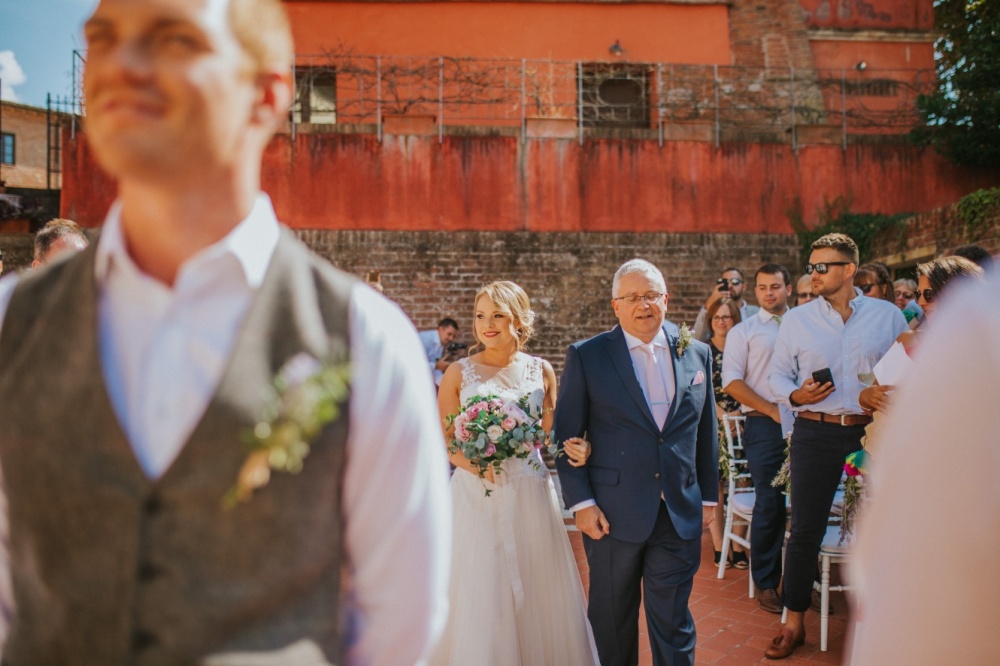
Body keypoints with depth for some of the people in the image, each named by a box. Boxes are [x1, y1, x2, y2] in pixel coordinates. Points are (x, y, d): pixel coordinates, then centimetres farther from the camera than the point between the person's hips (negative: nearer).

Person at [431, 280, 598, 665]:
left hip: (530, 495, 2)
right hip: (476, 496, -1)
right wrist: (473, 463, -18)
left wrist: (571, 450, -13)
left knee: (537, 594, 9)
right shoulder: (459, 373, -1)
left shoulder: (541, 370, 4)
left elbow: (550, 437, 8)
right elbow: (442, 440, 0)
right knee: (480, 596, 3)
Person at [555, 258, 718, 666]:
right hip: (612, 515, -2)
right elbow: (566, 434, -4)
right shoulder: (586, 356, -4)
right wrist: (581, 502, -9)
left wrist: (709, 496, 12)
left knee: (674, 622, 10)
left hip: (681, 515, 2)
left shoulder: (697, 354, 6)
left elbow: (706, 433, 11)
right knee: (612, 619, 14)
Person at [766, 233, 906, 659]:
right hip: (815, 432, 0)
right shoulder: (797, 320, 4)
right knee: (805, 528, 3)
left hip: (873, 432, 0)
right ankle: (794, 623, 16)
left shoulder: (889, 316, 2)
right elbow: (777, 375, 8)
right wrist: (796, 395, -11)